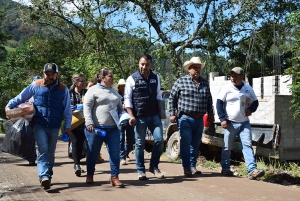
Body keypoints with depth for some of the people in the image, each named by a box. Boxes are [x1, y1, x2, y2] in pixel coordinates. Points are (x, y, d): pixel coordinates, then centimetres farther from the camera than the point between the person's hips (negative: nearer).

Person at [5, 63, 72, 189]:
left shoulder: (63, 89, 1)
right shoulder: (36, 85, 0)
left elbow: (67, 110, 5)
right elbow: (21, 97, 9)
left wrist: (67, 126, 1)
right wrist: (9, 106, -1)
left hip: (54, 127, 2)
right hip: (39, 125, -2)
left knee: (50, 153, 10)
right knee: (43, 150, -14)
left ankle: (48, 176, 22)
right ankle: (44, 177, -22)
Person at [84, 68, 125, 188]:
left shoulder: (114, 91, 17)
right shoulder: (93, 90, -2)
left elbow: (120, 108, 24)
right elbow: (87, 107, -8)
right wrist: (89, 123, -17)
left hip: (113, 128, 5)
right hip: (96, 128, -5)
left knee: (115, 153, -3)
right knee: (93, 153, 8)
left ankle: (114, 177, 4)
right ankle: (90, 175, 26)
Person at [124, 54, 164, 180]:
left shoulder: (155, 78, 8)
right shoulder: (132, 79, -4)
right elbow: (127, 99, -3)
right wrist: (131, 116, -11)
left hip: (154, 115, 3)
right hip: (139, 117, -3)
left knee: (159, 140, -3)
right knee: (140, 144, 3)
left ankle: (154, 166, 16)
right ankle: (140, 171, 15)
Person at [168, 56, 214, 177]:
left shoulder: (205, 83, 13)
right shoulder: (181, 81, 0)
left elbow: (209, 100, 21)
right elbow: (172, 98, 1)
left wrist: (210, 114, 20)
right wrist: (172, 114, -3)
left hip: (199, 119, 5)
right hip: (185, 118, -4)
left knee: (196, 144, 8)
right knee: (186, 143, -7)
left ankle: (192, 166, 18)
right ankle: (186, 167, 0)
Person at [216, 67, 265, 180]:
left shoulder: (248, 89, 8)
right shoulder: (226, 88, -2)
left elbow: (255, 102, 17)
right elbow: (219, 104, -3)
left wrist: (251, 110, -6)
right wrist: (222, 119, -11)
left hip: (244, 123, 2)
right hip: (230, 123, -2)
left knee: (248, 145, -8)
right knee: (227, 147, 5)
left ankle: (252, 170, -15)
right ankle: (225, 169, 18)